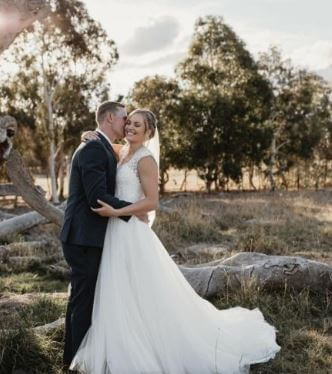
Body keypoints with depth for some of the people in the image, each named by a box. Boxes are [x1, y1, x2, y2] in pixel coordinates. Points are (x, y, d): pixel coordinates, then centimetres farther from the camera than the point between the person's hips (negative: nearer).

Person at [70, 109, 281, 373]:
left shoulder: (145, 159, -11)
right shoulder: (123, 153, 12)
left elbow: (152, 202, -17)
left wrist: (115, 212, -22)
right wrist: (91, 137, 2)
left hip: (132, 234, -9)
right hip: (118, 233, 9)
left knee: (145, 297, -1)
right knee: (121, 298, 14)